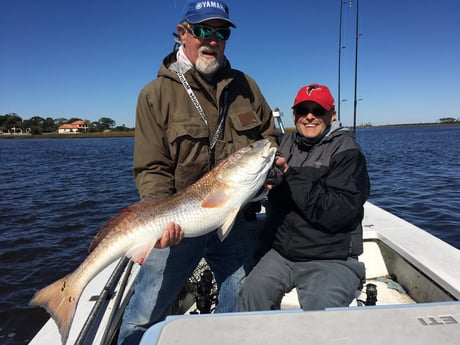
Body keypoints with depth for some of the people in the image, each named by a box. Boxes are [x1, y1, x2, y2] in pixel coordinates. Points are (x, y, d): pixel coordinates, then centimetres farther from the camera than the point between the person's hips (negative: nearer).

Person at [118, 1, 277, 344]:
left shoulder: (245, 86, 6)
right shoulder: (156, 93, -5)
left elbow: (269, 137, 16)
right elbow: (151, 170, -8)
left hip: (236, 221, 4)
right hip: (178, 224, -3)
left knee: (242, 310, 19)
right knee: (144, 317, 6)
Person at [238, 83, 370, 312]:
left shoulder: (346, 151, -6)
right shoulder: (286, 143, 10)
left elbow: (341, 213, -19)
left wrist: (292, 176, -22)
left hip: (333, 260, -4)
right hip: (282, 254, 4)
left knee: (319, 309, -27)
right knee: (251, 293, -18)